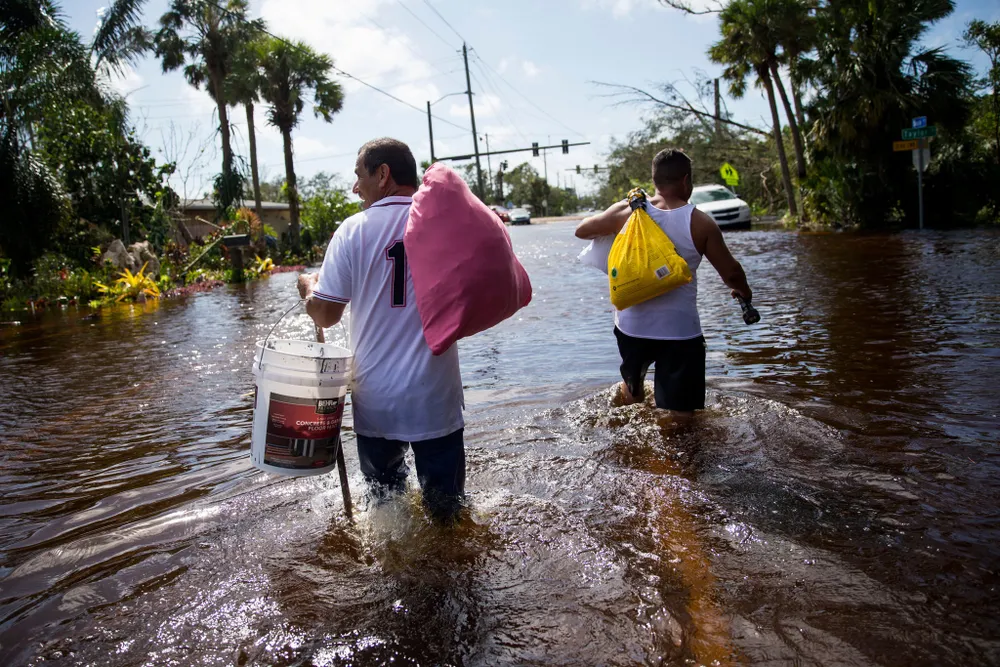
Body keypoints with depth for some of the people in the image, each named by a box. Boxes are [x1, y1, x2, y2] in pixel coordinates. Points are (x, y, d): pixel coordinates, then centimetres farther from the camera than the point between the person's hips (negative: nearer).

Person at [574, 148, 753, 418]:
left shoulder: (627, 212, -4)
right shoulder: (699, 222, -10)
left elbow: (582, 230, 11)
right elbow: (731, 274, -3)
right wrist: (743, 291, 19)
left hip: (631, 325, 3)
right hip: (680, 330, -3)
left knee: (632, 386, 30)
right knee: (682, 412, 6)